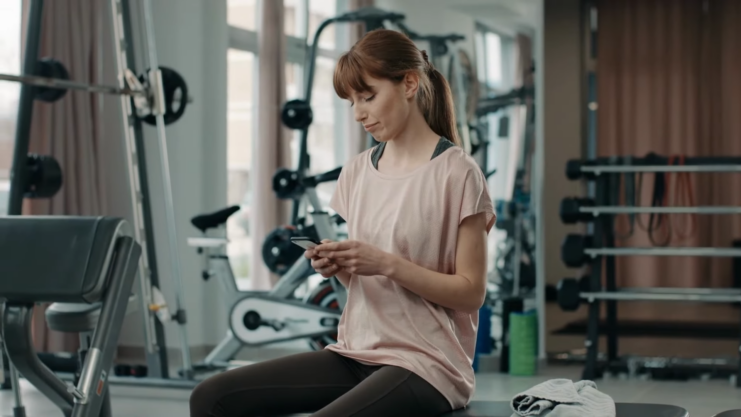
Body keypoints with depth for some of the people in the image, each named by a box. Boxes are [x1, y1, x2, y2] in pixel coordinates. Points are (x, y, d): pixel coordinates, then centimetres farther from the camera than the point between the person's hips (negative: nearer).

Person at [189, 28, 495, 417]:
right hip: (356, 351, 7)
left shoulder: (456, 173, -8)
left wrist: (387, 264, -18)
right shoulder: (356, 172, 11)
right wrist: (337, 266, -4)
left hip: (424, 362, -7)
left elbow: (471, 291, -8)